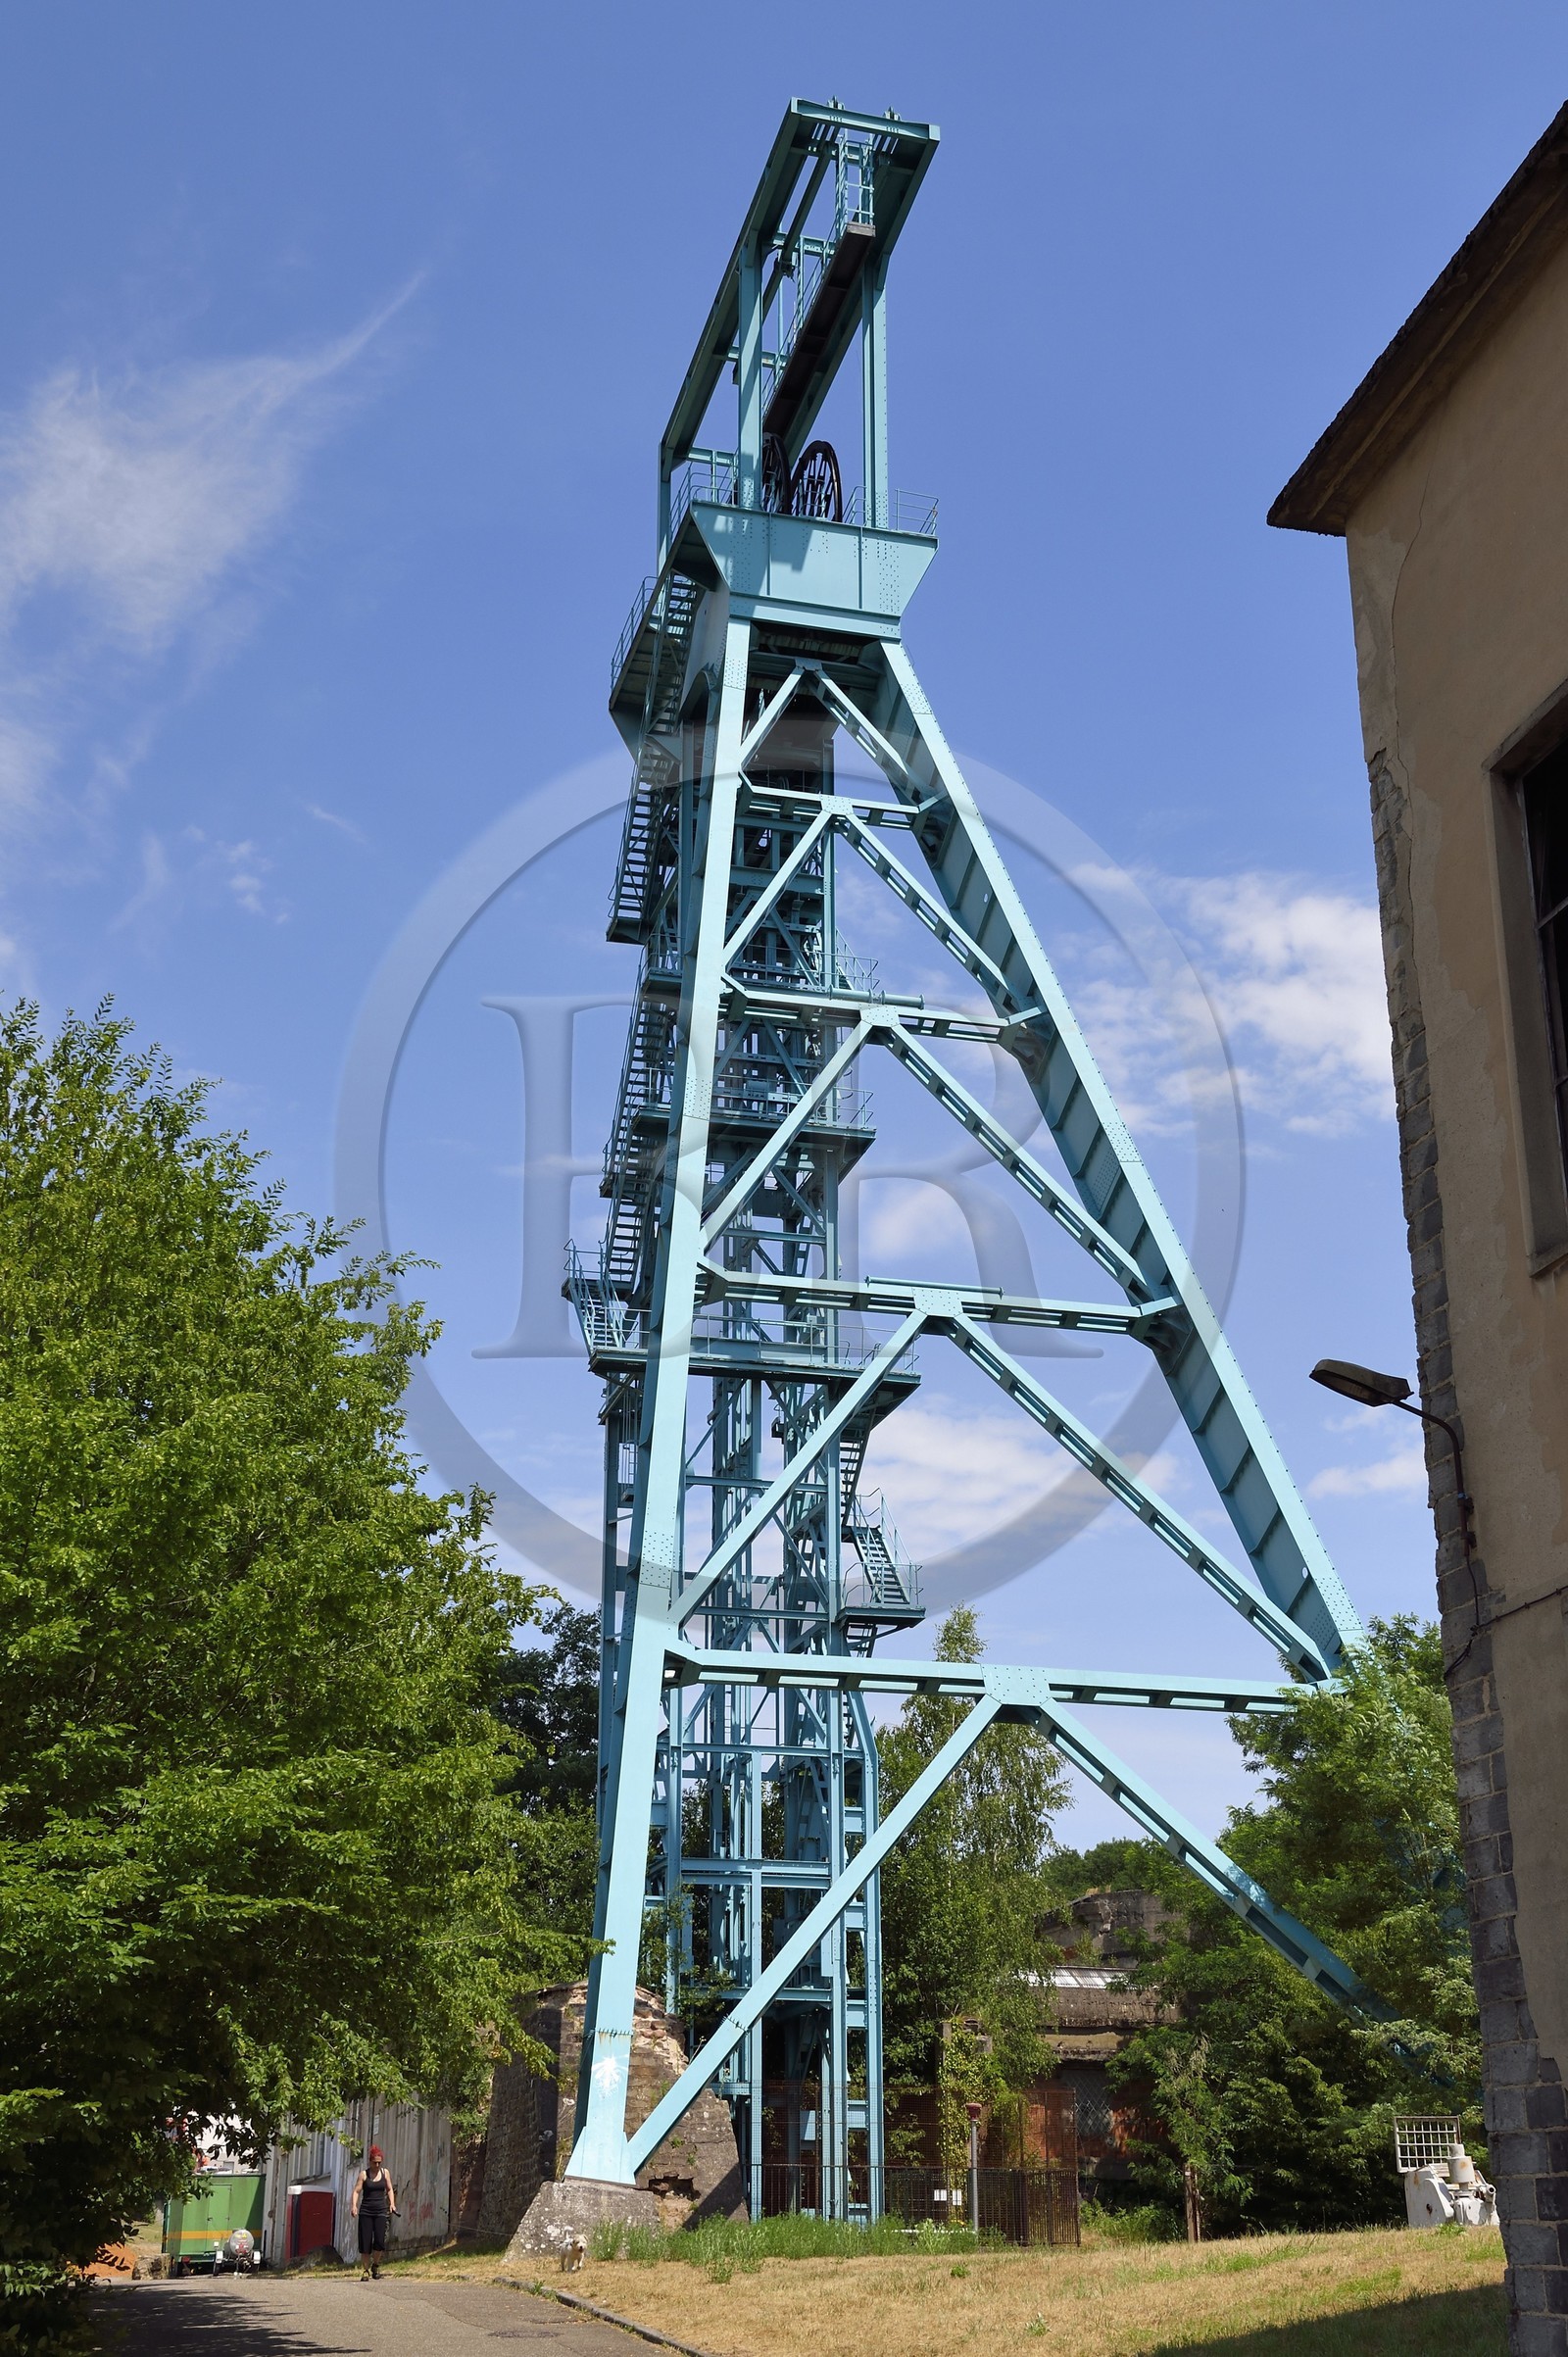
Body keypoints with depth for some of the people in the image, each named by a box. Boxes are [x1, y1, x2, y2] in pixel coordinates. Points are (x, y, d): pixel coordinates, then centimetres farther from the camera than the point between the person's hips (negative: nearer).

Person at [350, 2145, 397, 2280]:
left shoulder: (385, 2172, 9)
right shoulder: (364, 2174, 2)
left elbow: (390, 2189, 17)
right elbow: (356, 2191, -3)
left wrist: (392, 2203, 4)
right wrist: (354, 2205, -18)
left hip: (381, 2211, 1)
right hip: (365, 2212, -1)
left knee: (380, 2241, -12)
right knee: (365, 2243, -2)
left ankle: (376, 2265, 13)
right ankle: (365, 2271, 11)